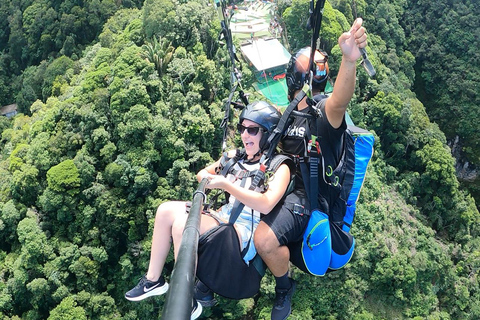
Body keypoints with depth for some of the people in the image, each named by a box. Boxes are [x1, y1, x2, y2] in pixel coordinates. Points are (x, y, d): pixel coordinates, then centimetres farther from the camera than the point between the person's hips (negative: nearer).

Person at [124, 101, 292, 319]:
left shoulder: (279, 167, -8)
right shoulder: (236, 156, 11)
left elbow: (266, 205, -25)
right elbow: (202, 174, 18)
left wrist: (225, 184, -24)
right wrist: (208, 178, -7)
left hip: (248, 233, -7)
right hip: (224, 218, 7)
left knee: (183, 223, -27)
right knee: (166, 210, -8)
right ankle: (153, 280, 3)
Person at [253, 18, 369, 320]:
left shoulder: (324, 110, -20)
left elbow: (340, 101, -46)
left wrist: (349, 60, -67)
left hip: (307, 194, -9)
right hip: (283, 182, 10)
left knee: (265, 239, -27)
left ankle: (285, 289, 5)